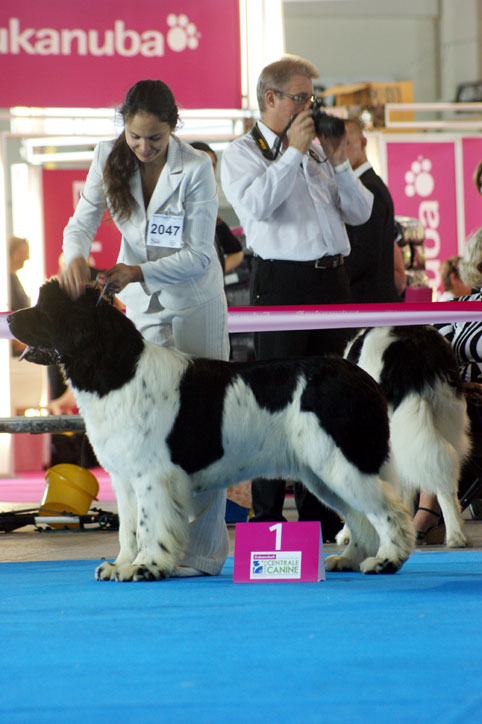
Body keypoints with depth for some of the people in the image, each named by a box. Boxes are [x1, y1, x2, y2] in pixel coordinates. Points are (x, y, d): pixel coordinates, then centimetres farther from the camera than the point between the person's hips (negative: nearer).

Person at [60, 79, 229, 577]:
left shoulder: (196, 168, -17)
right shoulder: (109, 158, -6)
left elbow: (199, 255, -17)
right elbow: (83, 219, -5)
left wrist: (138, 272, -29)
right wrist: (75, 256, -28)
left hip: (194, 302, -4)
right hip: (142, 305, 4)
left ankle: (202, 550, -7)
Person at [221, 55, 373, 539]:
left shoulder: (318, 149, 18)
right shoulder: (241, 154, 2)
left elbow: (360, 212, 13)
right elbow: (258, 204, -17)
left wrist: (336, 160, 1)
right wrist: (293, 151, -12)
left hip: (331, 279, 6)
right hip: (281, 282, -6)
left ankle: (320, 515, 12)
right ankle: (267, 518, -4)